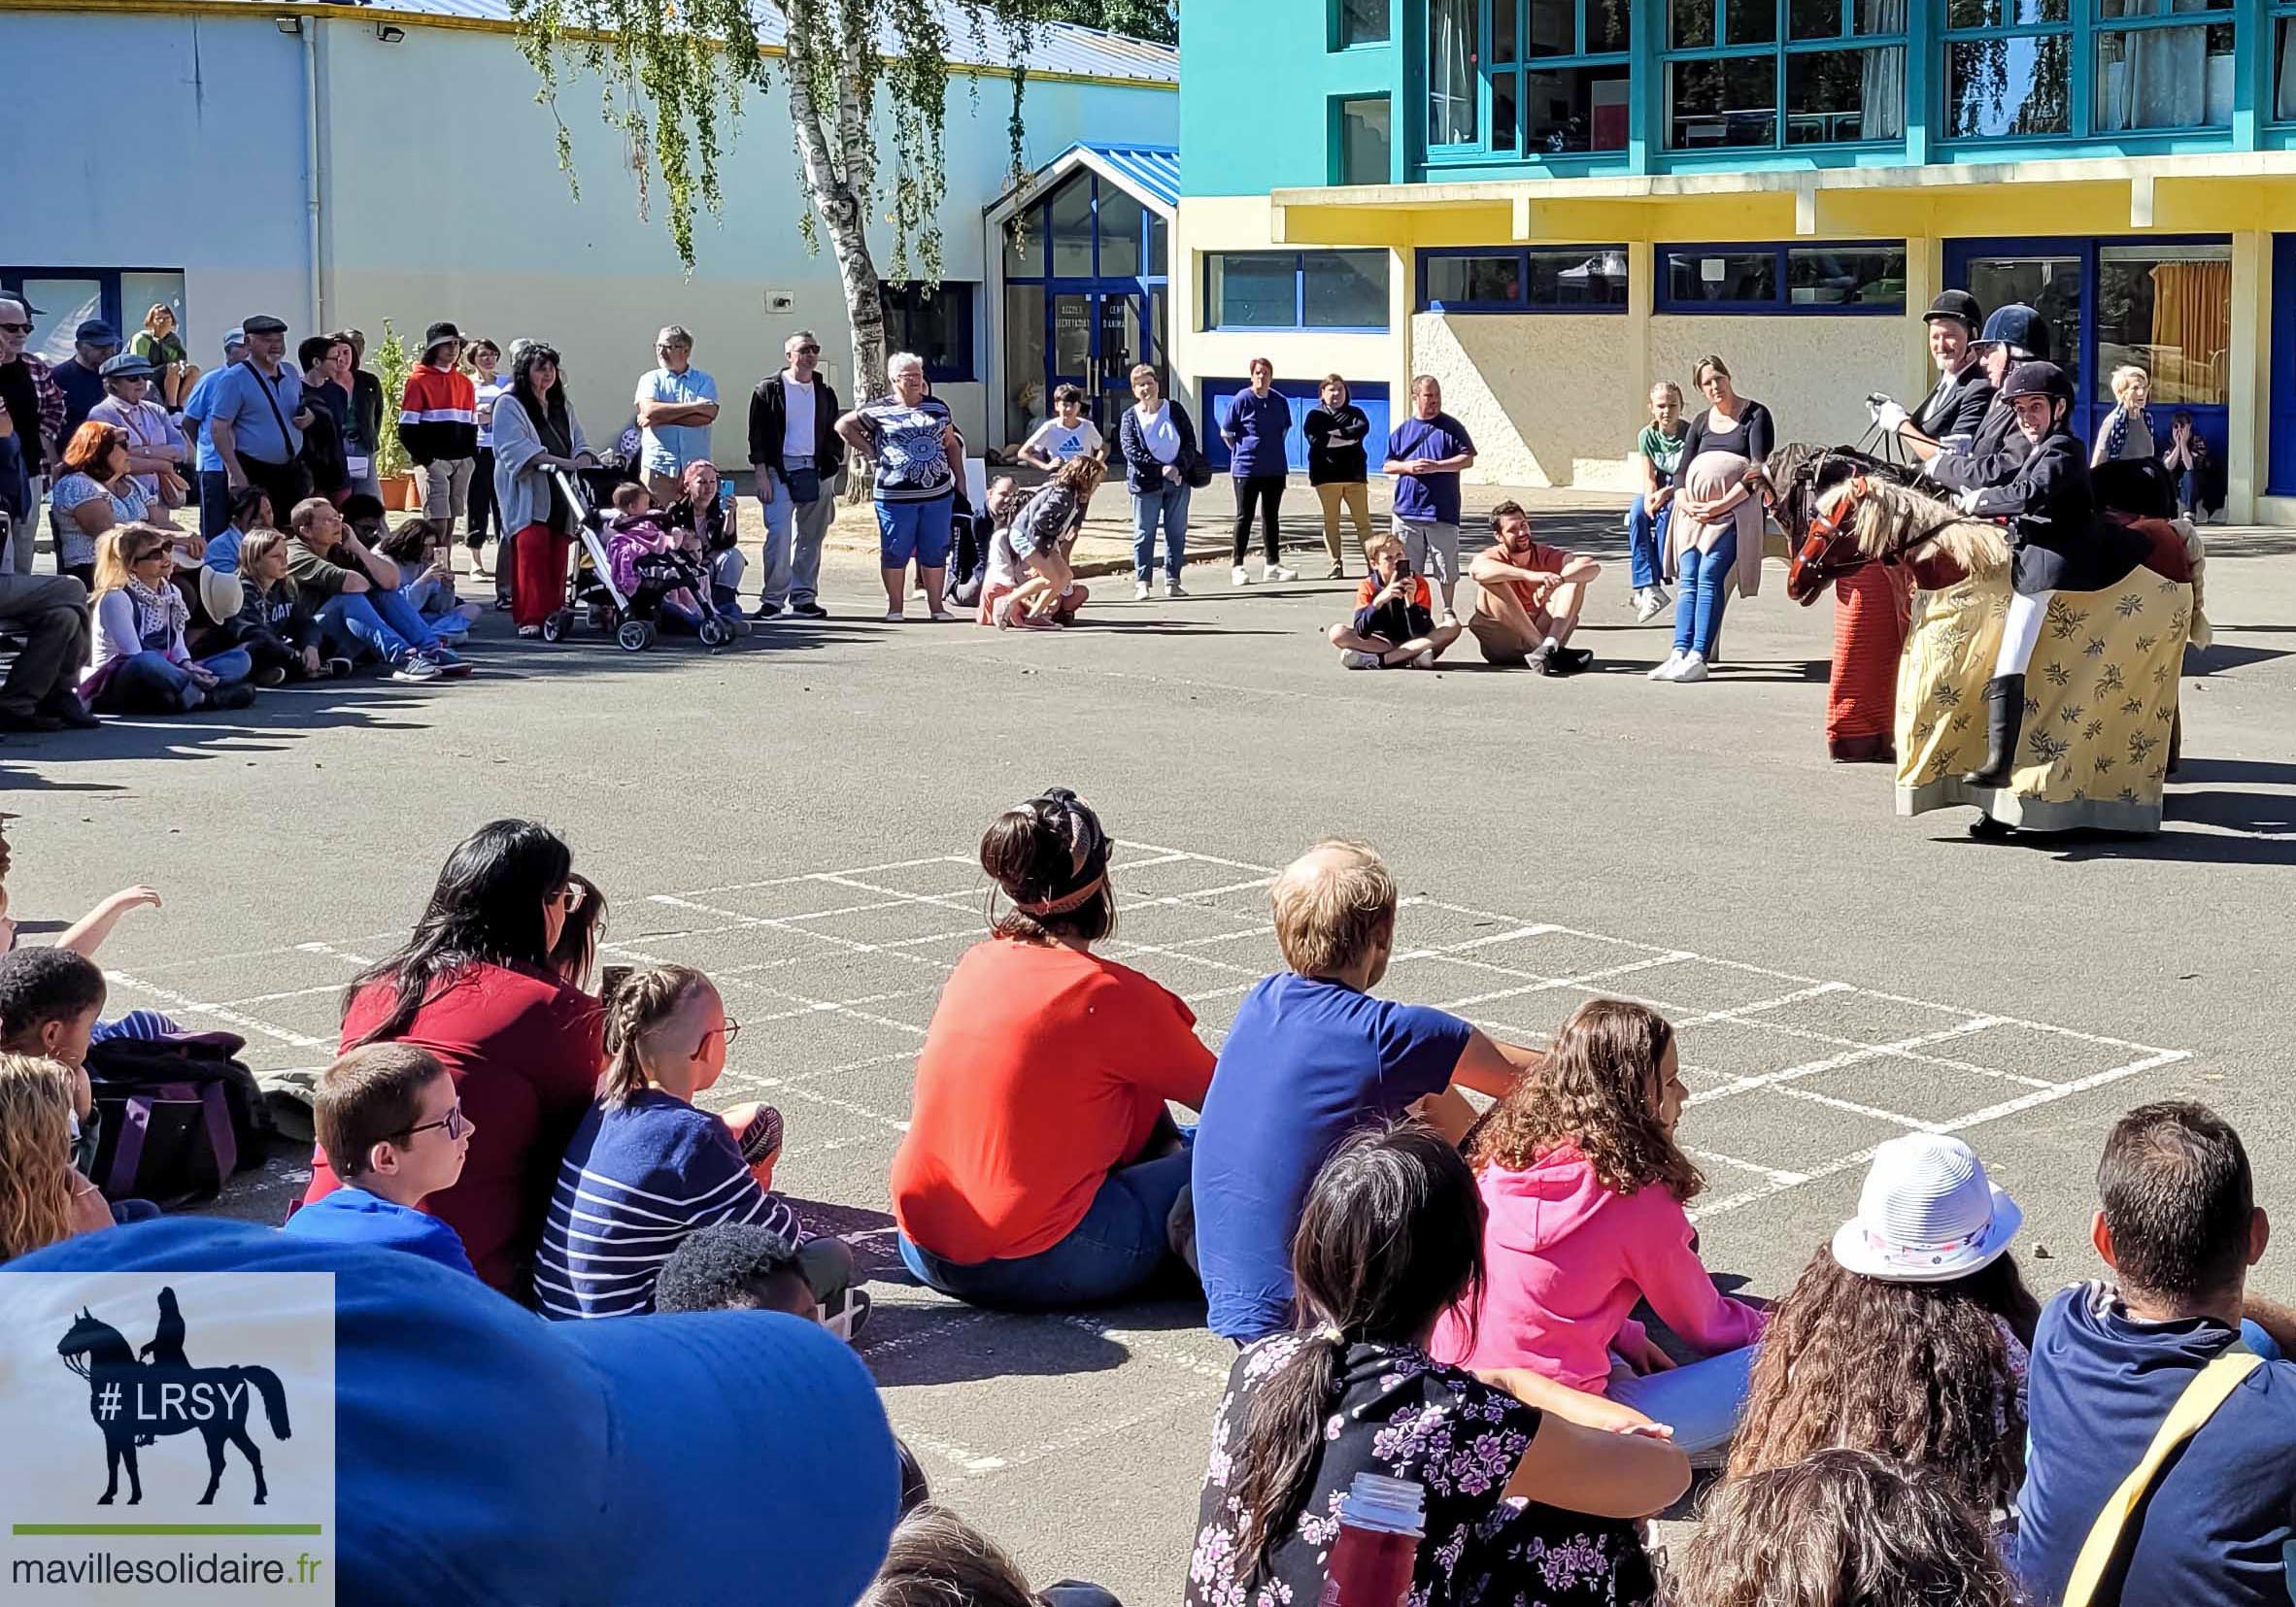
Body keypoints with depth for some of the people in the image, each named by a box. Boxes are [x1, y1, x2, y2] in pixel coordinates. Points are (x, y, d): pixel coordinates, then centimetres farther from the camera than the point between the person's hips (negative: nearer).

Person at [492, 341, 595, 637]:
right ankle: (530, 618, -22)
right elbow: (515, 448, -12)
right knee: (531, 547, -18)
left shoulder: (563, 408, 24)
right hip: (527, 493, -6)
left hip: (561, 493, 6)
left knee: (558, 555, 0)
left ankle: (554, 615, 4)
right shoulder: (509, 404, 2)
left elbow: (579, 443, 17)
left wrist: (583, 460, -9)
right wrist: (561, 462, -22)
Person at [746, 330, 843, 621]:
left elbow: (835, 436, 19)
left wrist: (832, 471, 9)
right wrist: (762, 475, -9)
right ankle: (772, 599, -9)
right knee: (779, 534, -14)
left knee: (810, 538, 6)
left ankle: (804, 598, 13)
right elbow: (757, 435, -1)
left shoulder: (825, 393, 14)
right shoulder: (769, 389, 1)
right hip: (780, 469, -4)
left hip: (817, 471, 4)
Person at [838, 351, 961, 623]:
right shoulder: (879, 410, 1)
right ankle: (894, 608, 11)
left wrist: (960, 480, 13)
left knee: (936, 551, 6)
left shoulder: (937, 408, 13)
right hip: (896, 495, -3)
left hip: (938, 494, 3)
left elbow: (952, 445, 19)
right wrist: (870, 450, 1)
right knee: (896, 551, 2)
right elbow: (843, 425, 7)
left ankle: (936, 606, 14)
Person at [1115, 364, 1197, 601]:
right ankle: (1141, 583, 2)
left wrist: (1178, 467, -14)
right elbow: (1131, 451, -9)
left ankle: (1172, 581, 12)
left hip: (1178, 481, 2)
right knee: (1144, 534, -2)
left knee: (1177, 532, 5)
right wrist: (1161, 469, -17)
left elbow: (1190, 442, 2)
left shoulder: (1175, 409, 5)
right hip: (1146, 483, -2)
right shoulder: (1130, 417, 0)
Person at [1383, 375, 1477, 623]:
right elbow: (1387, 465, 11)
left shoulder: (1451, 427, 4)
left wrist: (1436, 466, -14)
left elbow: (1467, 459, -2)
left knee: (1447, 567, 3)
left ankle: (1448, 611, 16)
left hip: (1443, 512, -2)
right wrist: (1408, 466, -9)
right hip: (1407, 510, 2)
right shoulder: (1401, 431, 10)